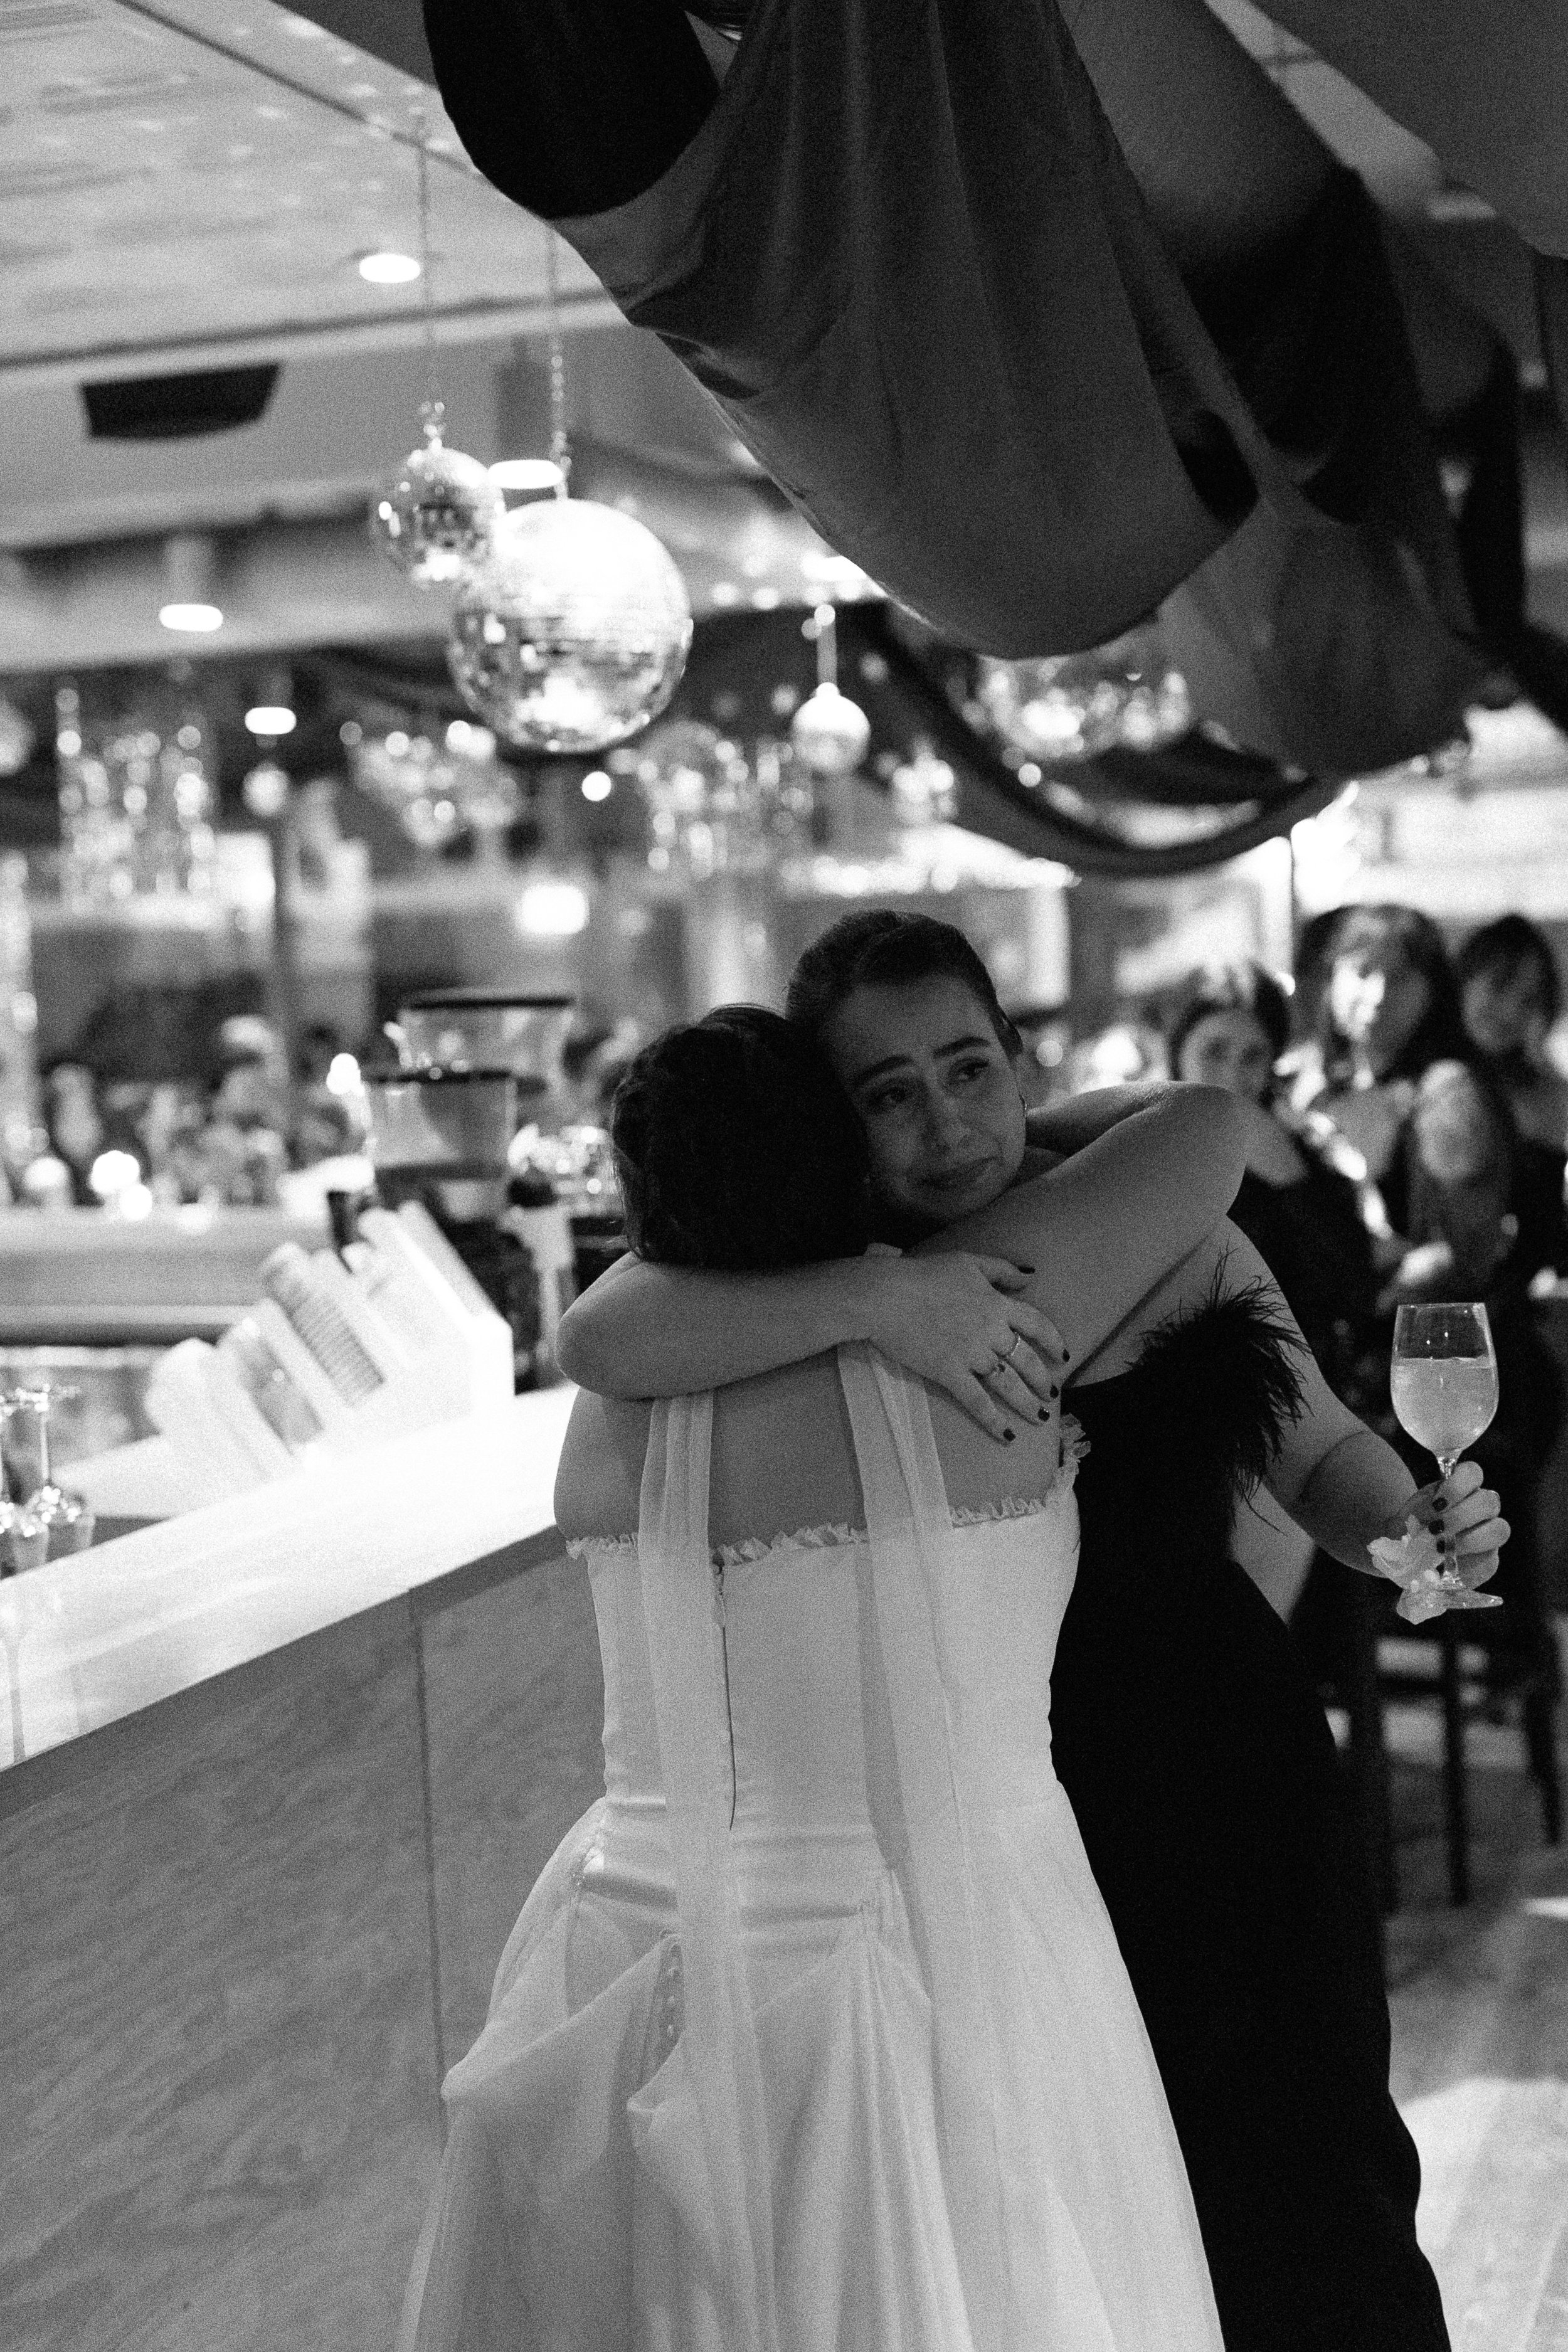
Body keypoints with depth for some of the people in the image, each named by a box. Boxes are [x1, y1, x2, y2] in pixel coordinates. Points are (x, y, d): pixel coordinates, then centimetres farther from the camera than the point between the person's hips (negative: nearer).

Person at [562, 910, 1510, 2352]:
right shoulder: (802, 1280, -11)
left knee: (1305, 2217, 14)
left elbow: (1321, 1454, 8)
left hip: (1232, 1795, 3)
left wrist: (1413, 1522, -13)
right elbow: (603, 1342, -30)